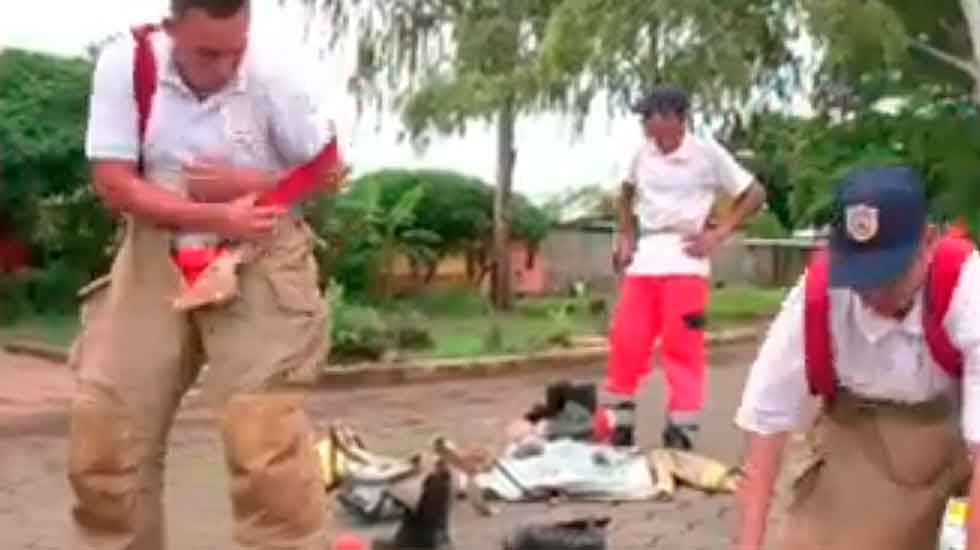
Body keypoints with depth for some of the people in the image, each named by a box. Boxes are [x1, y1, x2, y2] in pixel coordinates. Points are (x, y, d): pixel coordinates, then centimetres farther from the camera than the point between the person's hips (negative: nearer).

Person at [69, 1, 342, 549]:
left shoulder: (278, 75, -15)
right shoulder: (124, 65, -12)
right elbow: (115, 184, -13)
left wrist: (246, 184, -19)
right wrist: (216, 218, -22)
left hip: (260, 257, -2)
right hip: (158, 252, 3)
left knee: (266, 435, -12)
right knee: (104, 431, 3)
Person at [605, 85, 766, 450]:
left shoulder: (707, 153, -4)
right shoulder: (643, 154, 7)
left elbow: (754, 195, 1)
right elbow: (627, 194, 27)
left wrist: (718, 234, -6)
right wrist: (626, 235, 15)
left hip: (684, 261, -4)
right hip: (642, 260, 4)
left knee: (683, 349, -4)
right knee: (626, 341, 3)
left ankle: (681, 432, 3)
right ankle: (619, 424, 17)